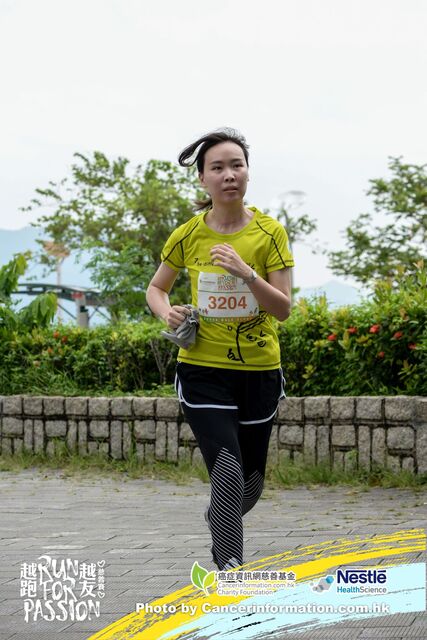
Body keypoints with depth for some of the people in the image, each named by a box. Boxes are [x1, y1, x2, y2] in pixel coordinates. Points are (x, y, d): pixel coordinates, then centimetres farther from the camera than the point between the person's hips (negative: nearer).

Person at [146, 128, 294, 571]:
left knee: (250, 486, 14)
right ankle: (230, 568, -10)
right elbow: (156, 288, 14)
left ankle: (217, 518, 47)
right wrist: (168, 312, -9)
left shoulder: (269, 232, -5)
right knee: (229, 473, -19)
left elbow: (284, 308, -9)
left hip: (259, 371, 2)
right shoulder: (188, 235, -3)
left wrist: (245, 272, -24)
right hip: (203, 371, -1)